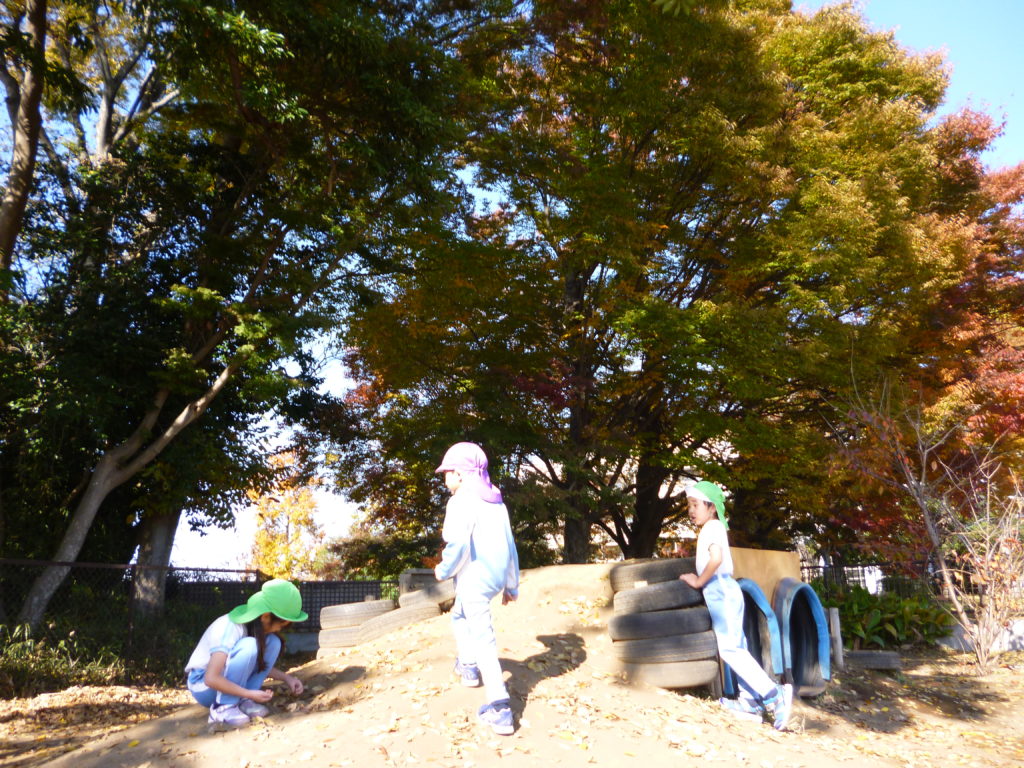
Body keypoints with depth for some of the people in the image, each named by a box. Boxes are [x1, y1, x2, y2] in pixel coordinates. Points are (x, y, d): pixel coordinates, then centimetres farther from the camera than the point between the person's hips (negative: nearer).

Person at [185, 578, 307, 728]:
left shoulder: (255, 625, -5)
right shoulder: (230, 628, -29)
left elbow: (261, 664, 7)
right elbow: (211, 679, -32)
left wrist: (286, 678, -8)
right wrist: (250, 693, -29)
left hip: (225, 680, 8)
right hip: (203, 687, -7)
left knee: (274, 642, -11)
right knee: (248, 646, -32)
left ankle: (243, 701, -9)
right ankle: (223, 707, -20)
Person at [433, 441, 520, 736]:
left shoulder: (462, 502, -13)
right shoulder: (496, 502, 12)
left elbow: (458, 544, -25)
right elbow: (510, 545, 14)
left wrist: (443, 569, -6)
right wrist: (511, 585, 20)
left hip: (474, 578, -8)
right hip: (496, 577, 9)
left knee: (482, 639, -5)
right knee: (459, 615, 31)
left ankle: (500, 709, -6)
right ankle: (468, 666, 42)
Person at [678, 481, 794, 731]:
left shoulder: (712, 527, -10)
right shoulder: (714, 528, 21)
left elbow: (716, 558, -26)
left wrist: (699, 581, -16)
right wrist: (698, 579, 12)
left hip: (720, 589, -11)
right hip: (722, 591, 11)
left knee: (729, 648, -14)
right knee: (734, 647, 10)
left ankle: (772, 694, -17)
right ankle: (750, 700, 11)